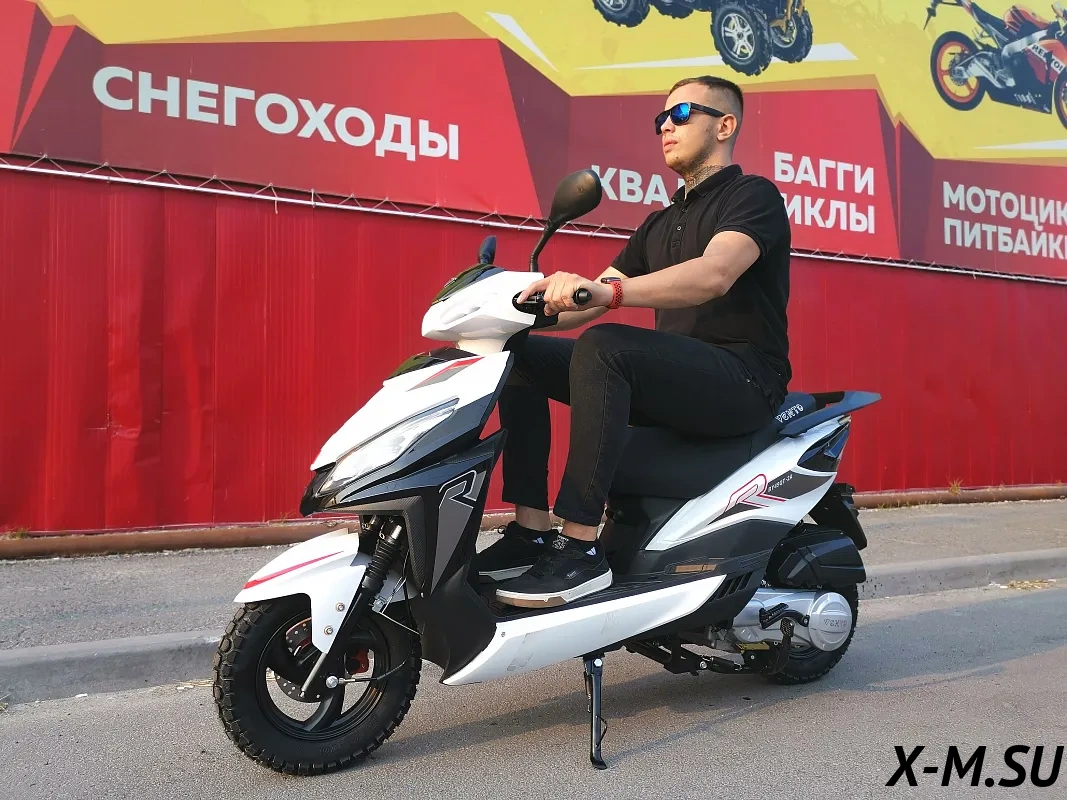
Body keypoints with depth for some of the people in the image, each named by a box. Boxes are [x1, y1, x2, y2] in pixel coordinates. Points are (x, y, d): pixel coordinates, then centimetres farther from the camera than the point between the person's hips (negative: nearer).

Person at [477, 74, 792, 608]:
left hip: (743, 379, -8)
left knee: (604, 347, -33)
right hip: (672, 378, 8)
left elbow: (714, 274, -24)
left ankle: (582, 548, -31)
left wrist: (607, 290, -38)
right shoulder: (661, 223, 23)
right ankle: (531, 529, -9)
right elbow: (589, 303, 16)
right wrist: (526, 309, -2)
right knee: (525, 357, -2)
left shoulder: (753, 195, -1)